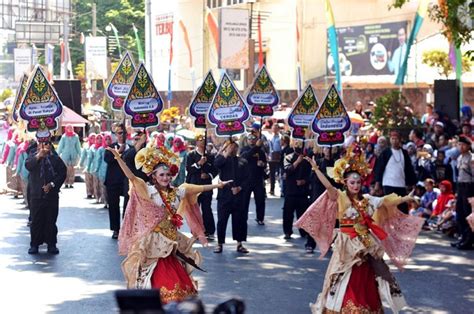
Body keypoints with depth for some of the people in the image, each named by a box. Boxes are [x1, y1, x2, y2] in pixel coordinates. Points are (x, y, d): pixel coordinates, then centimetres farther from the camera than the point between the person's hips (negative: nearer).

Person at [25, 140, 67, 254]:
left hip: (51, 193, 0)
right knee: (36, 220, 2)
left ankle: (51, 244, 11)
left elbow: (63, 172, 1)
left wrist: (52, 184, -9)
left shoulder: (55, 158, 4)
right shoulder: (33, 155, 4)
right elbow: (28, 166, -15)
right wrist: (38, 156, -27)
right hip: (36, 194, 0)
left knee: (51, 220, 4)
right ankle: (34, 244, 9)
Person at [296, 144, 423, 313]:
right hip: (347, 244, -4)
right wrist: (316, 169, -35)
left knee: (365, 280, 10)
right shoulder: (340, 197, -8)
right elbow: (328, 186, -23)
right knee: (346, 281, -1)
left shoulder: (367, 199, 7)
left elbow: (387, 202, 12)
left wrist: (407, 198, 9)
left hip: (366, 245, 4)